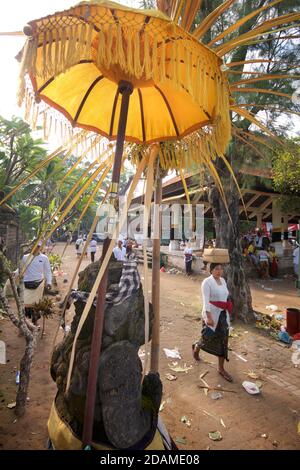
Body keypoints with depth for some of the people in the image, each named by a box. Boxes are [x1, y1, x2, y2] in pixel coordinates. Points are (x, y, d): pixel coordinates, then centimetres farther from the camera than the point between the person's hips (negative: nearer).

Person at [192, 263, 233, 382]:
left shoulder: (223, 280, 6)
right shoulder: (207, 282, -16)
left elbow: (225, 297, 15)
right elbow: (206, 301, -21)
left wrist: (226, 312, 18)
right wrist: (208, 317, -27)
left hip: (223, 315, 6)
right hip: (211, 314, -6)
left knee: (223, 341, 10)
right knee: (208, 338, 8)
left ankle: (221, 368, 25)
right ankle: (196, 348, 42)